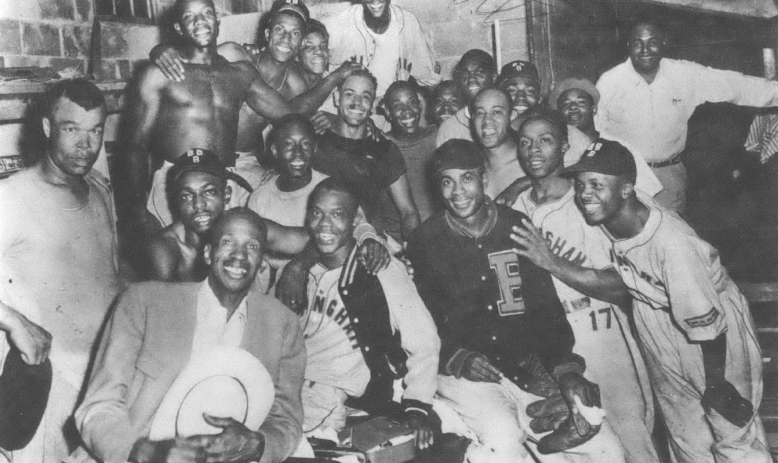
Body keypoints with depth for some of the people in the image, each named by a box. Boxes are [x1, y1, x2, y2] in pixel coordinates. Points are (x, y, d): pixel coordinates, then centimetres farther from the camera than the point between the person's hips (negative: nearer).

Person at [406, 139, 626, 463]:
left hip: (530, 371, 3)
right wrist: (456, 357, -14)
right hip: (463, 373, -3)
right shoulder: (425, 241, 0)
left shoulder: (518, 227, 6)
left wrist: (566, 368, -5)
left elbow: (548, 307, 8)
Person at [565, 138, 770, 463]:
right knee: (684, 429, 23)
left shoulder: (671, 242, -38)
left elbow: (706, 324, -27)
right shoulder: (607, 216, -21)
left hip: (712, 318, -6)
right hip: (654, 315, 6)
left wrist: (716, 385, -16)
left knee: (733, 434, 8)